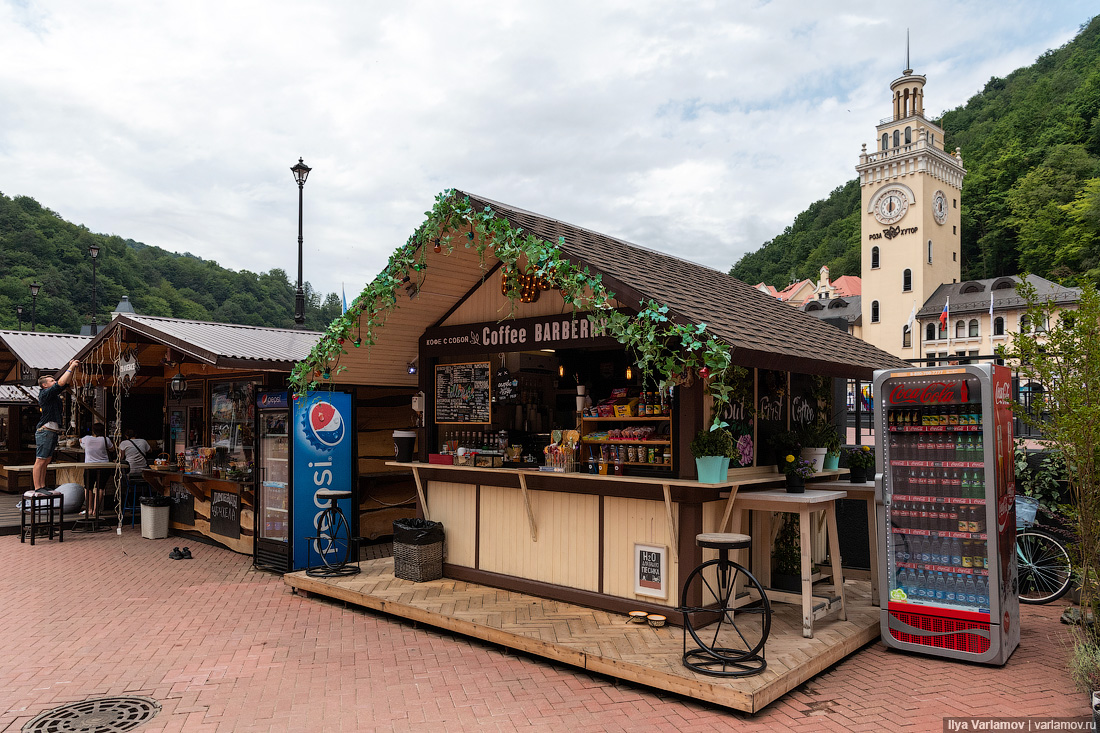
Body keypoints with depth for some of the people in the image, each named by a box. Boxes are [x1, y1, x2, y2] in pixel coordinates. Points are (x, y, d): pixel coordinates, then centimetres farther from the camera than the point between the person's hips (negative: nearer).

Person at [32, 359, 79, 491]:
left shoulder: (54, 394, 17)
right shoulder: (45, 394, -7)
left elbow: (66, 383, 22)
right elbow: (61, 383, -15)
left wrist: (73, 369, 10)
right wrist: (71, 368, -9)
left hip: (53, 431, 9)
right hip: (45, 430, -9)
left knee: (46, 461, 12)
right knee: (40, 461, -7)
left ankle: (42, 486, 16)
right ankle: (37, 488, -7)